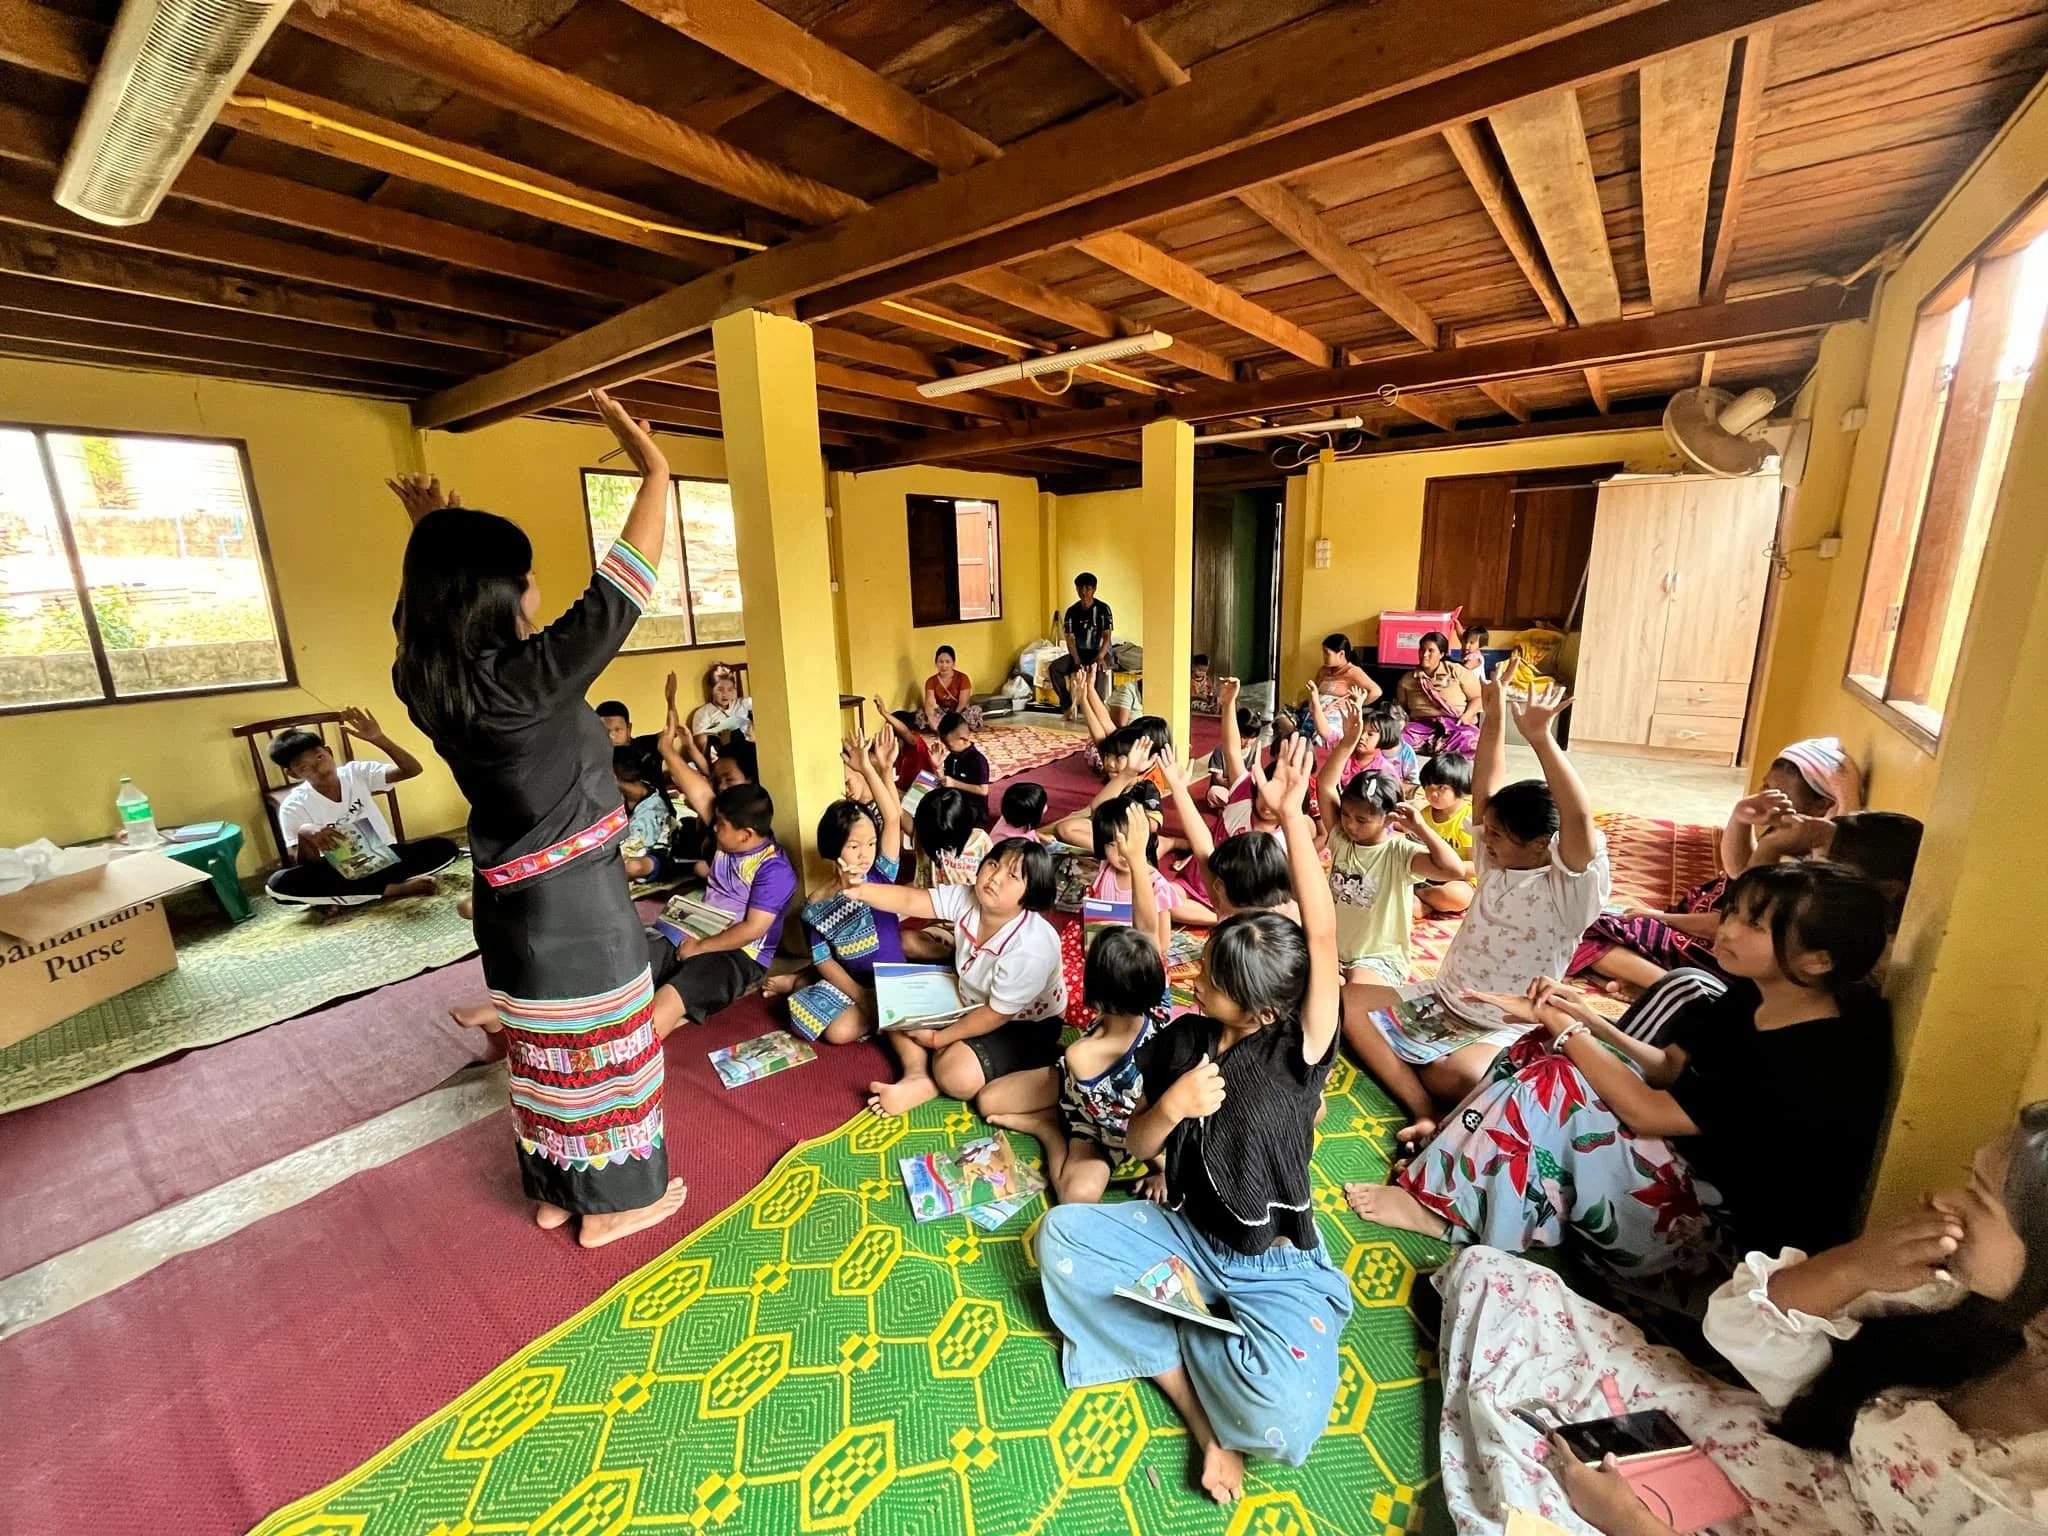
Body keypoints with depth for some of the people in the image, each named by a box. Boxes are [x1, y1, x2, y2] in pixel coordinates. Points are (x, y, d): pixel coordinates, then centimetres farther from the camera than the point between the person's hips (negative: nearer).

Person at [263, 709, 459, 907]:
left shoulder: (356, 772, -5)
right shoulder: (293, 806, -8)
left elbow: (412, 770, -19)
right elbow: (309, 866, -12)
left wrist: (379, 739, -32)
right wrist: (304, 835, -33)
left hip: (384, 857, 1)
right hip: (338, 872, 0)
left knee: (445, 848, -24)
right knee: (277, 884, -30)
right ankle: (392, 889, -30)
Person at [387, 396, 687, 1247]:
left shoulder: (426, 677, -4)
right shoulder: (529, 675, -25)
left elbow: (433, 602, 20)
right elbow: (619, 592, -23)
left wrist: (433, 537, 23)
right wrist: (654, 473, -16)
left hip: (509, 898, 8)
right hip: (575, 899, -8)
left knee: (541, 1049, 22)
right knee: (598, 1049, 10)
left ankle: (553, 1191, 41)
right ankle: (613, 1202, 30)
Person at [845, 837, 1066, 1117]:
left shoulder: (1030, 949, -35)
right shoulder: (968, 898, -18)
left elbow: (997, 1014, -26)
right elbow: (910, 900, -18)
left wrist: (937, 1039, -17)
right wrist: (856, 890, -32)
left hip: (1024, 1026, -7)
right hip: (974, 1002, 8)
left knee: (957, 1075, -32)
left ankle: (931, 1085, -2)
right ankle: (916, 1073, -9)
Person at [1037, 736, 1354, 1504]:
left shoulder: (1299, 1049, -22)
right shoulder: (1181, 1039, -9)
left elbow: (1322, 936, -38)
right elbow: (1136, 1145, 0)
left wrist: (1293, 817, -43)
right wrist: (1171, 1104, -24)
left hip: (1275, 1265, -4)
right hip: (1185, 1233, 4)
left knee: (1285, 1409, -30)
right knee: (1060, 1234, -11)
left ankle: (1159, 1327, 1)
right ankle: (1206, 1413, -8)